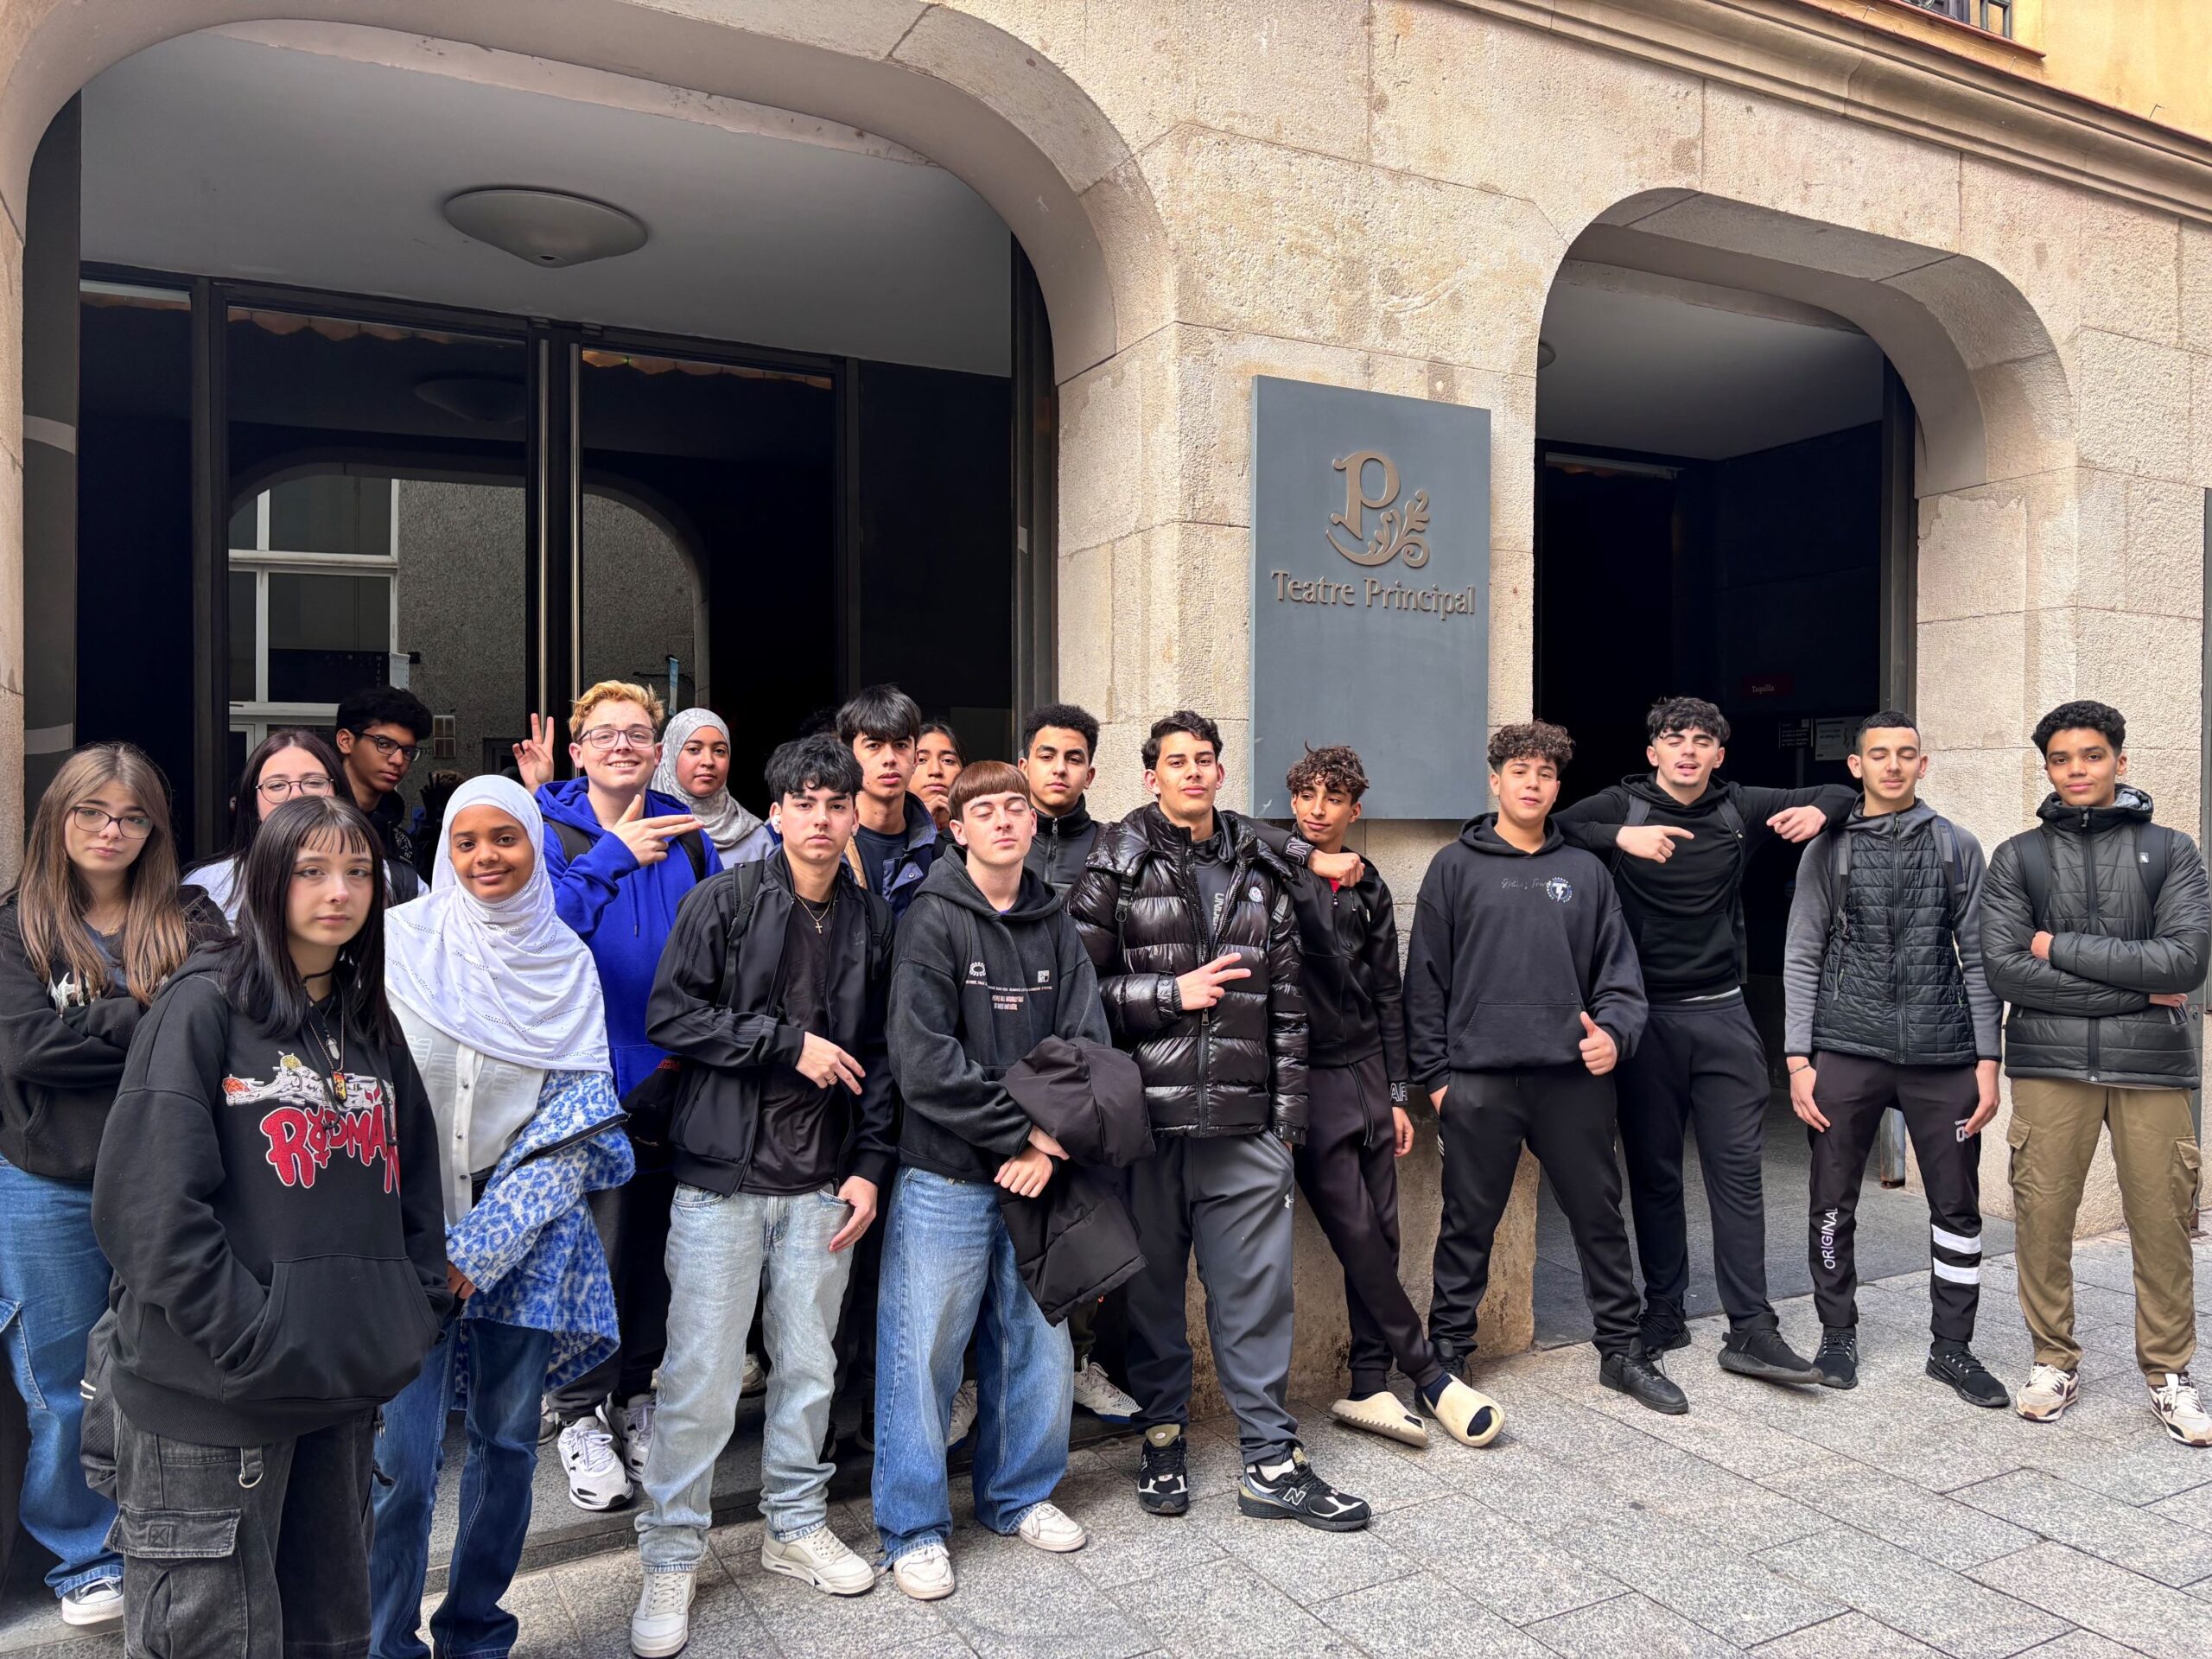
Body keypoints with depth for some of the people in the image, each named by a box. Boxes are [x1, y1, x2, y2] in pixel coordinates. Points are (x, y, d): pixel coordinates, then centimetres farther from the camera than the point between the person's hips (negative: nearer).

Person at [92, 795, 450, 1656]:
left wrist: (416, 1314, 5)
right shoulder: (204, 1005, -7)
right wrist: (249, 1338, -18)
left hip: (345, 1389, 6)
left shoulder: (372, 1027, 12)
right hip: (212, 1392, -6)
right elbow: (153, 1203, -15)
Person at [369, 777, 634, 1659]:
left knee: (508, 1442, 11)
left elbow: (577, 1123, -3)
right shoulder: (401, 940, -3)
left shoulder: (568, 962, 1)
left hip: (523, 1235, 2)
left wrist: (477, 1251, -10)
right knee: (400, 1459, -5)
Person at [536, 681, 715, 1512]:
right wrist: (613, 856, -21)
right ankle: (582, 1414, 19)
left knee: (655, 1239, 14)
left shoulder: (687, 834, 8)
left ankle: (637, 1393, 32)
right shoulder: (549, 831, -2)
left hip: (673, 1070, 4)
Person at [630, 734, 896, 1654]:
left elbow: (879, 1054, 11)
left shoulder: (873, 920, 7)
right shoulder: (724, 899, -4)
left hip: (823, 1182, 4)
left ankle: (796, 1526, 34)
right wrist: (789, 1043, -13)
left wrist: (872, 1164, 5)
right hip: (724, 1174, -3)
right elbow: (672, 1015, -11)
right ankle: (670, 1559, 20)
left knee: (809, 1365, 14)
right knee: (700, 1377, 2)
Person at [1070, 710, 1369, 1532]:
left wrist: (1288, 1113, 8)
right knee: (1153, 1286, 10)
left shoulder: (1262, 875, 11)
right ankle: (1162, 1436, 30)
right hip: (1147, 1118, -2)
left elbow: (1286, 1002, 11)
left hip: (1246, 1125, 3)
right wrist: (1174, 993, -12)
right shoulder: (1116, 868, 0)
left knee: (1259, 1292, 6)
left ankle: (1270, 1461, 18)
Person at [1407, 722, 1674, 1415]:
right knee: (1468, 1226, 7)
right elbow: (1426, 979, 1)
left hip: (1574, 1078, 3)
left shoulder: (1586, 872, 10)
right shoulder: (1456, 867, 3)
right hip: (1480, 1080, -2)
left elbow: (1618, 970, 10)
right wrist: (1433, 1073, -3)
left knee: (1600, 1216, 12)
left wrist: (1614, 1032, -9)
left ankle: (1620, 1350, 29)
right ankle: (1447, 1352, 21)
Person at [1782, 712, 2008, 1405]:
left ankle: (1952, 1346, 23)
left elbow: (1977, 957, 6)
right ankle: (1838, 1334, 24)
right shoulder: (1827, 850, 4)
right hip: (1846, 1053, -1)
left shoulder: (1957, 846, 7)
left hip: (1943, 1055, 1)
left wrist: (1987, 1060, 0)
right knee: (1834, 1204, 6)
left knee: (1957, 1206, 8)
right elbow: (1801, 959, 3)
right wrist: (1797, 1061, -4)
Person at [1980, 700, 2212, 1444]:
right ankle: (2054, 1362, 20)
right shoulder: (2018, 858, 5)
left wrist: (2063, 947, -8)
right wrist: (2134, 990, -8)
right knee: (2042, 1220, 3)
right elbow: (2003, 968, -7)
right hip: (2050, 1063, 0)